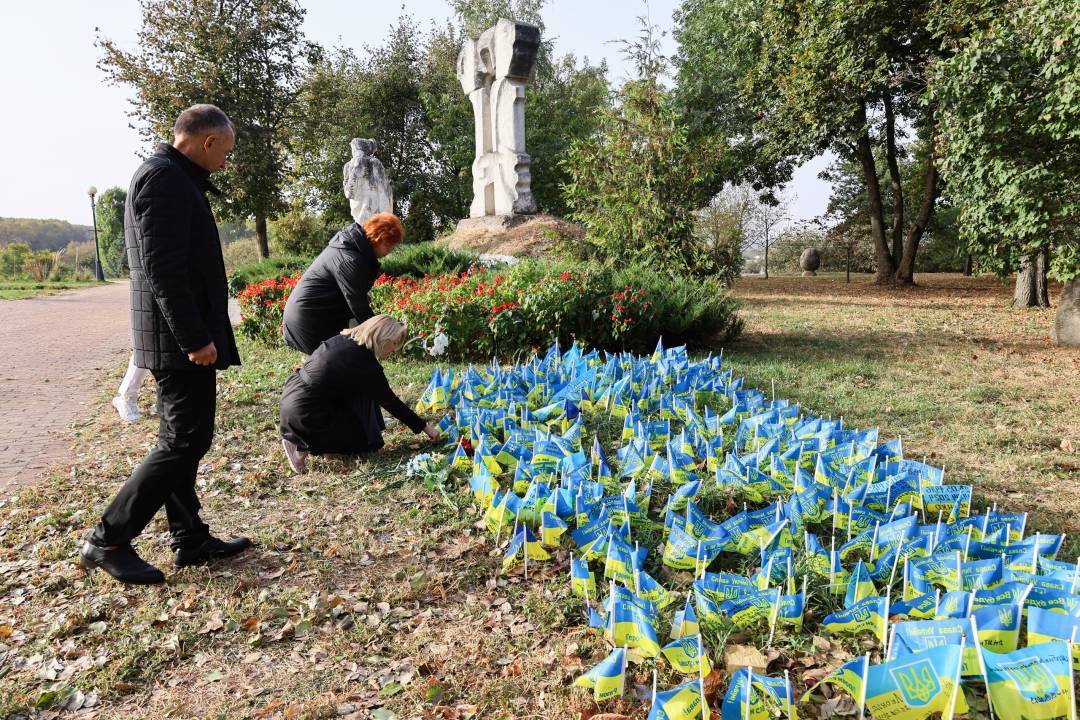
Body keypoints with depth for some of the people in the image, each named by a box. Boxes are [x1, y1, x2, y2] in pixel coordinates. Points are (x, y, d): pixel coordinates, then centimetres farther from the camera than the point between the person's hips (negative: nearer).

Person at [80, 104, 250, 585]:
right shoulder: (165, 178, -13)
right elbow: (163, 269, -22)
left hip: (180, 338, 11)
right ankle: (107, 541, 5)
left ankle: (190, 541, 22)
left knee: (182, 439, 13)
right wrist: (194, 338, -22)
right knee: (185, 442, -5)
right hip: (179, 340, -11)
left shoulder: (170, 177, 19)